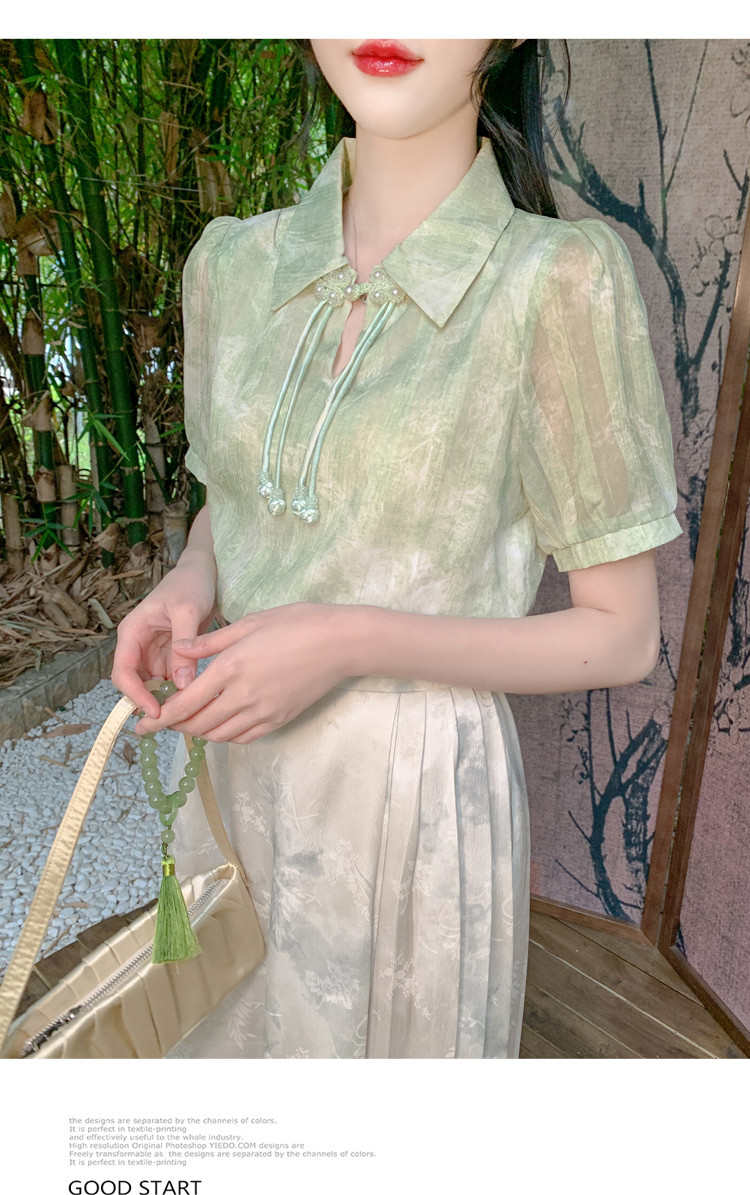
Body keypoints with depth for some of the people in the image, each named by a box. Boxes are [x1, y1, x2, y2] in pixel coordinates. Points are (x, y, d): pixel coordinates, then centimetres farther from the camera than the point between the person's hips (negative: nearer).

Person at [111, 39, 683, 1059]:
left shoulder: (561, 282, -15)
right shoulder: (235, 264, 0)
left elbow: (623, 638, -11)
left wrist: (351, 641, -22)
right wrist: (187, 589, -9)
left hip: (417, 790, -4)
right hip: (238, 769, 5)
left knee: (394, 1034, 20)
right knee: (228, 1028, 26)